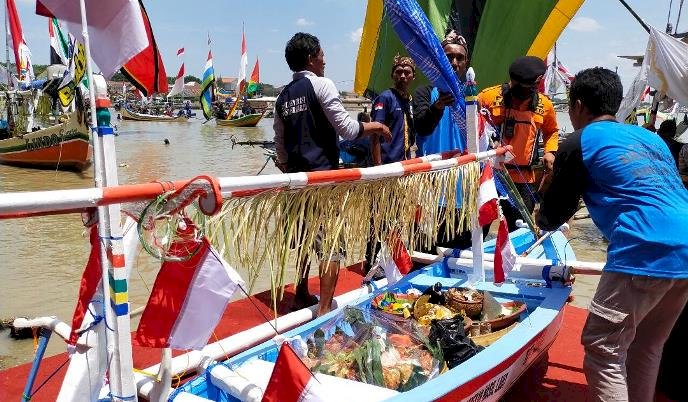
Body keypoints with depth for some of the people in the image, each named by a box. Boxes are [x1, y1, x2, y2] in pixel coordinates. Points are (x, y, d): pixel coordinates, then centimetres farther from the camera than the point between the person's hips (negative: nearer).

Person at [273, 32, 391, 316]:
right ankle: (324, 310, -6)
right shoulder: (321, 84, -8)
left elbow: (280, 144, 17)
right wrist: (375, 127, 3)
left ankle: (302, 296, 32)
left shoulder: (283, 96, 13)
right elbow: (347, 129, -13)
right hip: (324, 176, -8)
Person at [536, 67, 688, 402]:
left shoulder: (580, 142, 4)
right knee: (646, 348, 20)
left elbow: (552, 216, 9)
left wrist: (542, 219, 33)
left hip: (644, 255, -8)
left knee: (603, 351, 0)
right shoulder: (650, 137, 25)